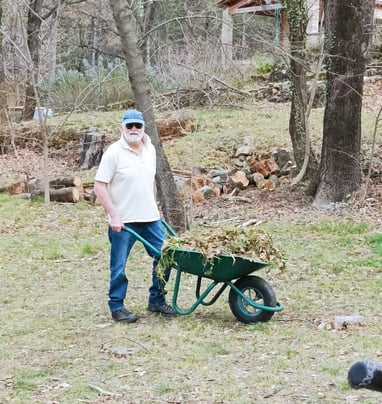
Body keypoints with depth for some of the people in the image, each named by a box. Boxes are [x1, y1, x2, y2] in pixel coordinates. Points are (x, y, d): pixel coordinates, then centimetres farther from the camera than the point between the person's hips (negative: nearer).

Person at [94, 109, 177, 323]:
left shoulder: (150, 149, 7)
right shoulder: (114, 152, -11)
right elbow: (99, 186, -12)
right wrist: (114, 215, -17)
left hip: (150, 218, 6)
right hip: (123, 221, -6)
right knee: (119, 267, 0)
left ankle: (157, 301, 22)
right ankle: (117, 307, 14)